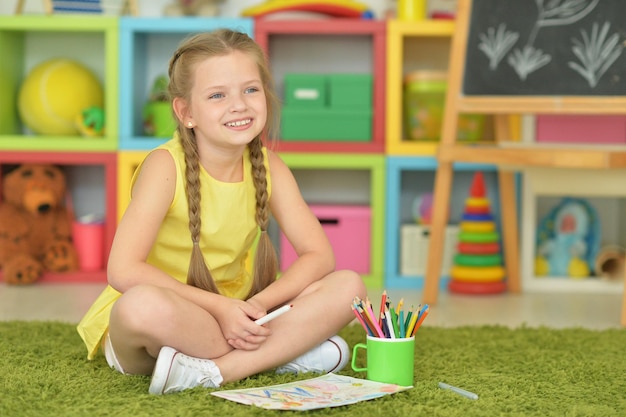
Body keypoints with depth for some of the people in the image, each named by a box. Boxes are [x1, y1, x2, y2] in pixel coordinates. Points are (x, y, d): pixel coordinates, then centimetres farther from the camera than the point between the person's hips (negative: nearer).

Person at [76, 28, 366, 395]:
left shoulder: (269, 166, -2)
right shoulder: (165, 166, -16)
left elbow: (319, 255, -3)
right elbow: (123, 271, -24)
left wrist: (260, 303, -20)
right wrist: (220, 306, -25)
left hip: (233, 318, 5)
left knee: (349, 286, -12)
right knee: (142, 305, -40)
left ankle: (209, 371, -22)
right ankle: (288, 350, -24)